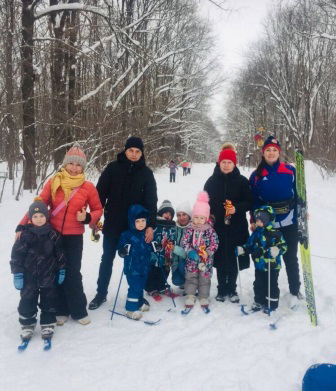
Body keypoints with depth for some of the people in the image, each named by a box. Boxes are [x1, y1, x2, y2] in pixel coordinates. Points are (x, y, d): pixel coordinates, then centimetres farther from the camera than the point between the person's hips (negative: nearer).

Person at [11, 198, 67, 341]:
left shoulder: (53, 235, -5)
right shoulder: (25, 235, -10)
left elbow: (60, 253, 4)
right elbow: (16, 255, -7)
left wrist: (61, 270, 5)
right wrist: (17, 274, -8)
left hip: (49, 276, 1)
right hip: (29, 276, -1)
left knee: (49, 301, 10)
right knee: (27, 301, 7)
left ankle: (47, 324, 25)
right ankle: (27, 325, 25)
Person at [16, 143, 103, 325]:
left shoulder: (88, 187, -5)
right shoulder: (53, 182, -4)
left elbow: (98, 210, 4)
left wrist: (87, 218, -16)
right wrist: (22, 225, -13)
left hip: (74, 238, -1)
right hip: (53, 235, 2)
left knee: (72, 274, 1)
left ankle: (79, 311, 19)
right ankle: (61, 310, 25)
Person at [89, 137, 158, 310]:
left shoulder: (146, 173, -1)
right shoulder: (113, 168, -3)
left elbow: (151, 200, -4)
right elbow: (100, 193, -1)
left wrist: (150, 225, -12)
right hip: (112, 223, 0)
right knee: (107, 259, 10)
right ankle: (101, 293, 25)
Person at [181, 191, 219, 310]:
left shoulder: (210, 231, -6)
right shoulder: (190, 230, -3)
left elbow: (214, 244, -8)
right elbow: (184, 242, -5)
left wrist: (207, 252, -21)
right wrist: (190, 251, -20)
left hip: (206, 261, 0)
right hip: (192, 260, 1)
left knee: (205, 279, 10)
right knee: (191, 278, 8)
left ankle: (204, 298, 25)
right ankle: (190, 296, 22)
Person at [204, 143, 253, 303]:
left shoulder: (242, 181, -1)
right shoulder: (212, 181, 3)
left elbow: (249, 202, 0)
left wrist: (236, 208, -17)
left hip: (236, 228, -1)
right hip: (217, 227, 1)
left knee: (234, 259, 6)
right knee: (220, 259, 8)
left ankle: (232, 289, 24)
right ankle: (222, 289, 24)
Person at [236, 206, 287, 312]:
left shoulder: (275, 234, -14)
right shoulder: (256, 233, 5)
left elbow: (283, 246, -16)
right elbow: (250, 245, 13)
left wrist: (276, 250, -34)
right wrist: (241, 249, -1)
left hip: (272, 266, -6)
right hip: (259, 266, 6)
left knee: (272, 285, 8)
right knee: (258, 285, 15)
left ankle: (272, 304, 22)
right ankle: (259, 302, 32)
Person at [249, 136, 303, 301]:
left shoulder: (290, 170, -3)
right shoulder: (256, 175, -1)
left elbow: (298, 192, 1)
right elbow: (254, 200, 1)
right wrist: (254, 220, -4)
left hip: (289, 223, 0)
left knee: (290, 258, 13)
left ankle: (295, 290, 32)